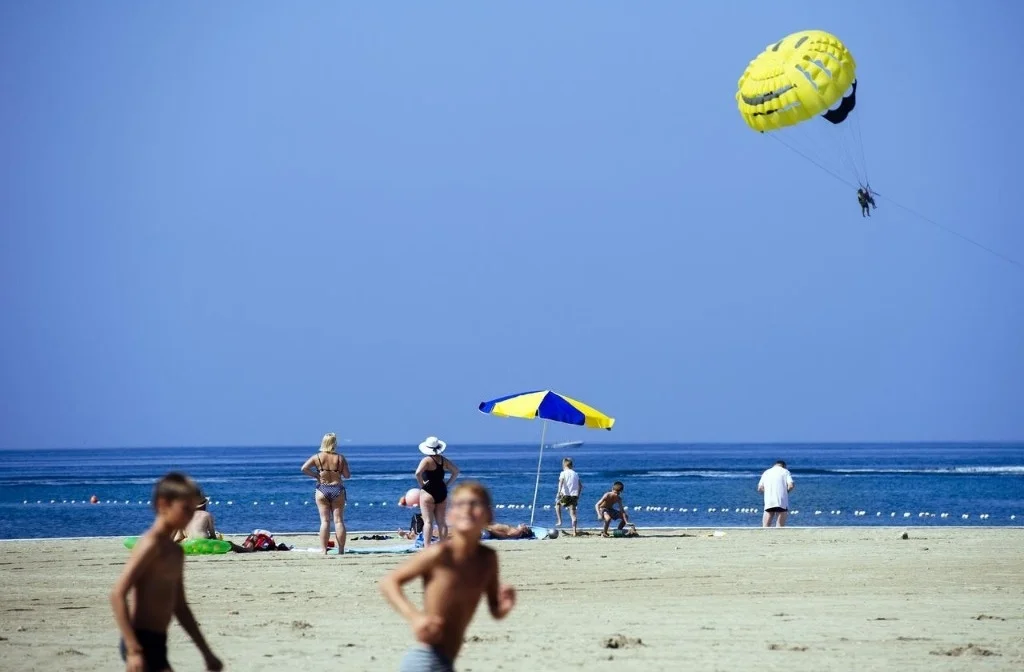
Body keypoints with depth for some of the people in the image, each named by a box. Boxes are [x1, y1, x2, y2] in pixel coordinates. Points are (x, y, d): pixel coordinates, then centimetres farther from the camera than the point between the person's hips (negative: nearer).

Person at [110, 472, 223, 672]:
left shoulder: (175, 551, 16)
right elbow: (117, 595, -20)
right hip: (142, 642, -9)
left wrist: (206, 652, 25)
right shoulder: (151, 545, -12)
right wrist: (133, 650, -25)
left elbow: (180, 607, 24)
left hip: (156, 643, 9)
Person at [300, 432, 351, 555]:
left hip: (322, 490, 0)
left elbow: (304, 468, -12)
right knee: (339, 521, 3)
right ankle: (341, 550, 2)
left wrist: (316, 475, 1)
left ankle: (324, 550, -5)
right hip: (337, 490, 0)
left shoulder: (317, 457, -3)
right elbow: (347, 475, -3)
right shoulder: (340, 458, -4)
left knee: (325, 521, 1)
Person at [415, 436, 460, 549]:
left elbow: (418, 473, -25)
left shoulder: (427, 460, -10)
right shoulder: (443, 460, 9)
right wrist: (447, 484, 13)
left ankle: (427, 547, -16)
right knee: (441, 522, 11)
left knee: (428, 522, -8)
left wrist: (421, 484, -11)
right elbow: (456, 471, 15)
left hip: (428, 492, -6)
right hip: (442, 492, 6)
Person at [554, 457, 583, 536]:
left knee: (557, 504, 28)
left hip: (565, 495, -3)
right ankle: (574, 531, -8)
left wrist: (559, 492, -26)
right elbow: (581, 486, 15)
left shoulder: (563, 473, 0)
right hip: (574, 496, 3)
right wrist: (578, 496, 22)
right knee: (573, 514, 3)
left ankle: (559, 521, 17)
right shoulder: (575, 474, 15)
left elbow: (561, 482, -19)